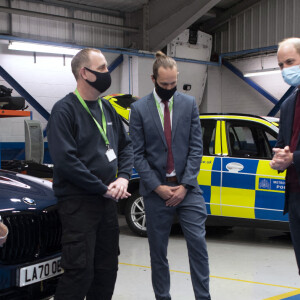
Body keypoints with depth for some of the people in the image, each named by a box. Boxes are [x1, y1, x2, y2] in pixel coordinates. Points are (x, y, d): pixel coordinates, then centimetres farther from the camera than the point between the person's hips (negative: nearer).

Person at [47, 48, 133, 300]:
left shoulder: (107, 108, 13)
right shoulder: (65, 109, -10)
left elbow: (126, 144, 18)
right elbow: (65, 159, -19)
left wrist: (123, 178, -1)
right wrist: (103, 189, -16)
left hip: (107, 201, 8)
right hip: (78, 202, -7)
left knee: (107, 268, 13)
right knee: (80, 271, -8)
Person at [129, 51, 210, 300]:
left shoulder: (189, 104, 4)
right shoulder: (139, 109, -1)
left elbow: (196, 147, 1)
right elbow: (138, 154, -2)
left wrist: (184, 185, -7)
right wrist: (158, 187, -9)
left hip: (186, 187, 1)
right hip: (156, 189, -1)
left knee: (198, 244, -2)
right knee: (158, 250, 8)